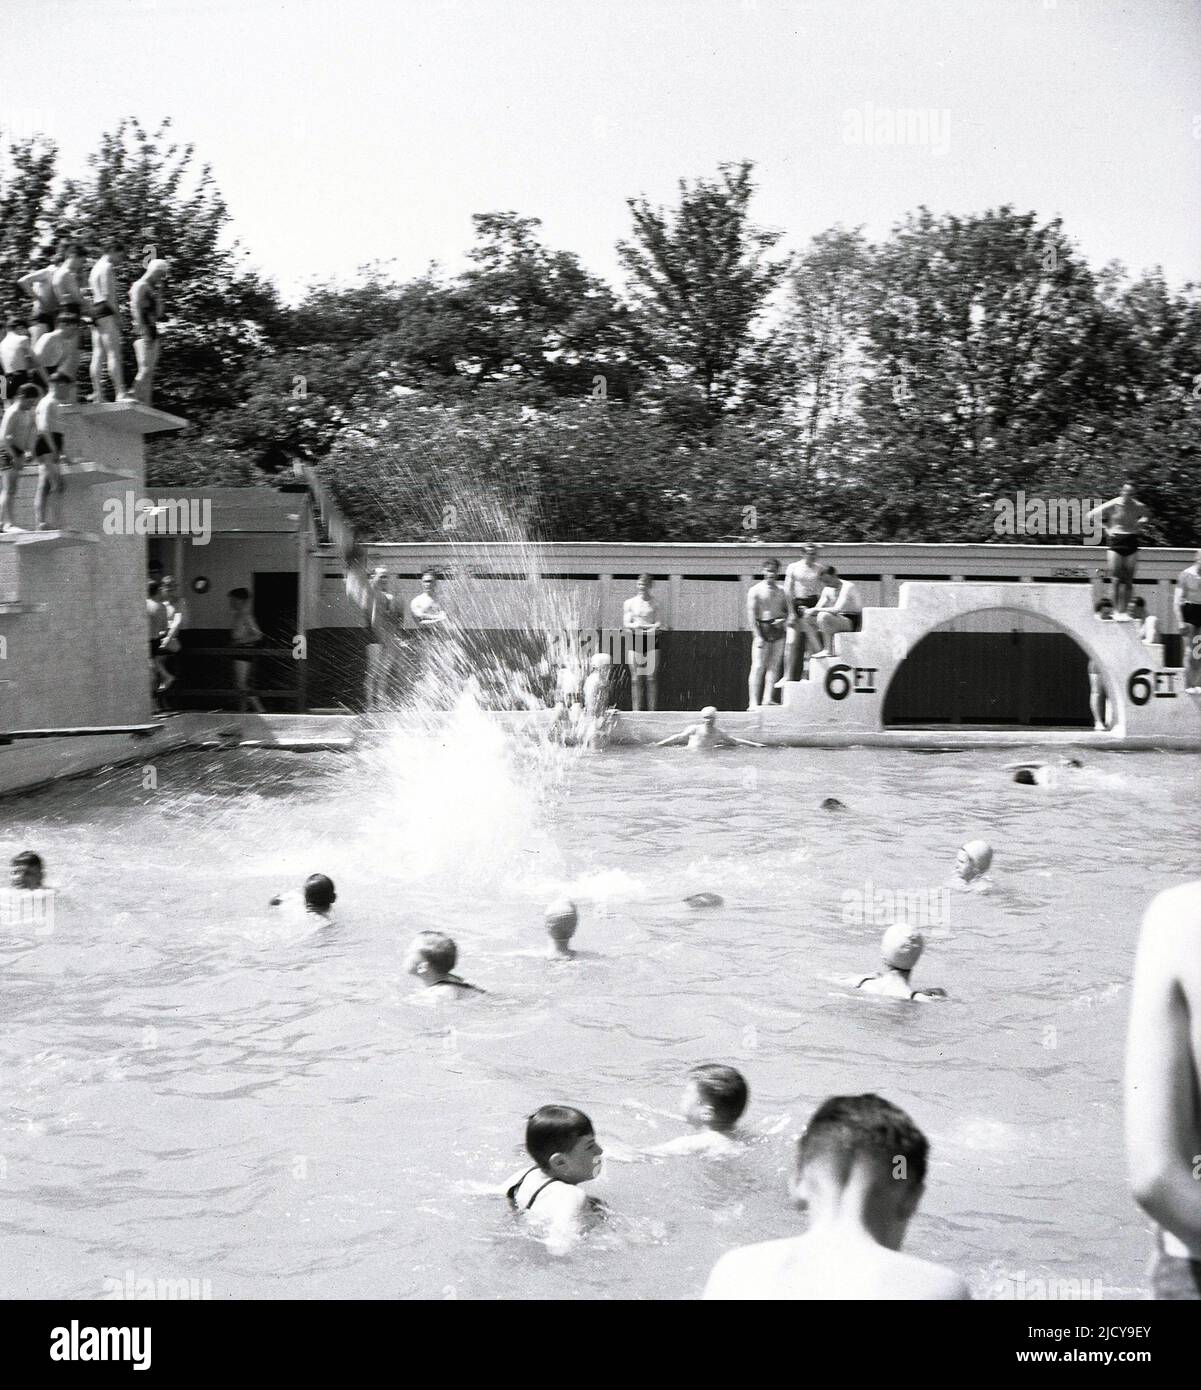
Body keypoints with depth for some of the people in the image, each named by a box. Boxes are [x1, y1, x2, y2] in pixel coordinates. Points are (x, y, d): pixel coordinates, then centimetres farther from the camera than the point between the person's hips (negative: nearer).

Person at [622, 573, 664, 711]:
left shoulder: (654, 604, 9)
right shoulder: (629, 603, 8)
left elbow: (659, 624, 4)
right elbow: (626, 624, 0)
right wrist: (649, 626, -13)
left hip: (651, 641, 0)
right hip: (635, 641, 0)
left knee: (652, 677, -4)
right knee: (636, 678, -3)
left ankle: (652, 710, -1)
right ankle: (636, 710, -2)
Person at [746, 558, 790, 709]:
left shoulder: (781, 591, 12)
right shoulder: (755, 590, -3)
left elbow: (787, 610, 20)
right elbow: (751, 614, -8)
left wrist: (783, 619, -4)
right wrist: (757, 635, -15)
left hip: (778, 630, 5)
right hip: (763, 630, -5)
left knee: (774, 666, 1)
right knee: (758, 667, -8)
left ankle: (767, 700, 2)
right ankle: (753, 702, -10)